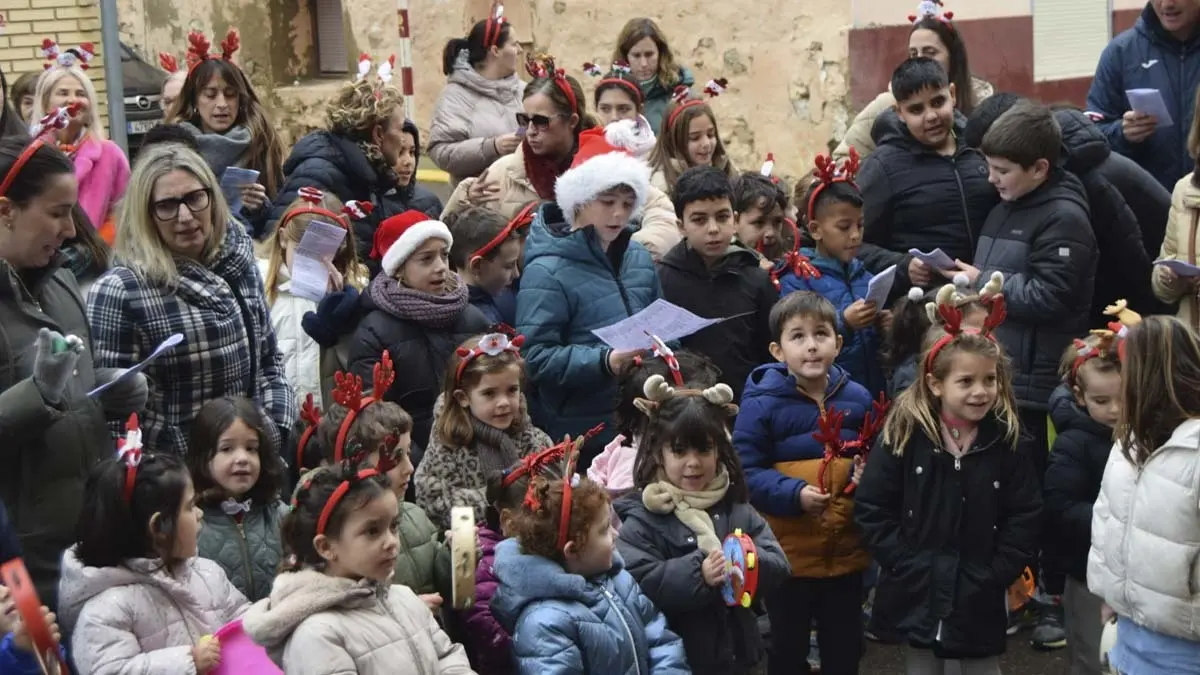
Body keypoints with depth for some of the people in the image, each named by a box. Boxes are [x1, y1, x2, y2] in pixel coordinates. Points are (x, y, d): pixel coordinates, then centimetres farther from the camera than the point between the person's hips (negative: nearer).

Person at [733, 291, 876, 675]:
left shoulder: (857, 398, 1)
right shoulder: (761, 404, -13)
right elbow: (746, 473, -14)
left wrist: (868, 473, -8)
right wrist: (794, 494, -26)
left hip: (847, 547, 4)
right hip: (789, 550, -3)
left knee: (846, 644, 18)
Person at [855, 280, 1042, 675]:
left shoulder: (1007, 440, -3)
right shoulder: (904, 435, -7)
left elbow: (1025, 519, -2)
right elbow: (871, 510, -6)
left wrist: (993, 576, -9)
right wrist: (908, 568, -11)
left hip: (981, 601, 1)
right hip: (919, 596, -1)